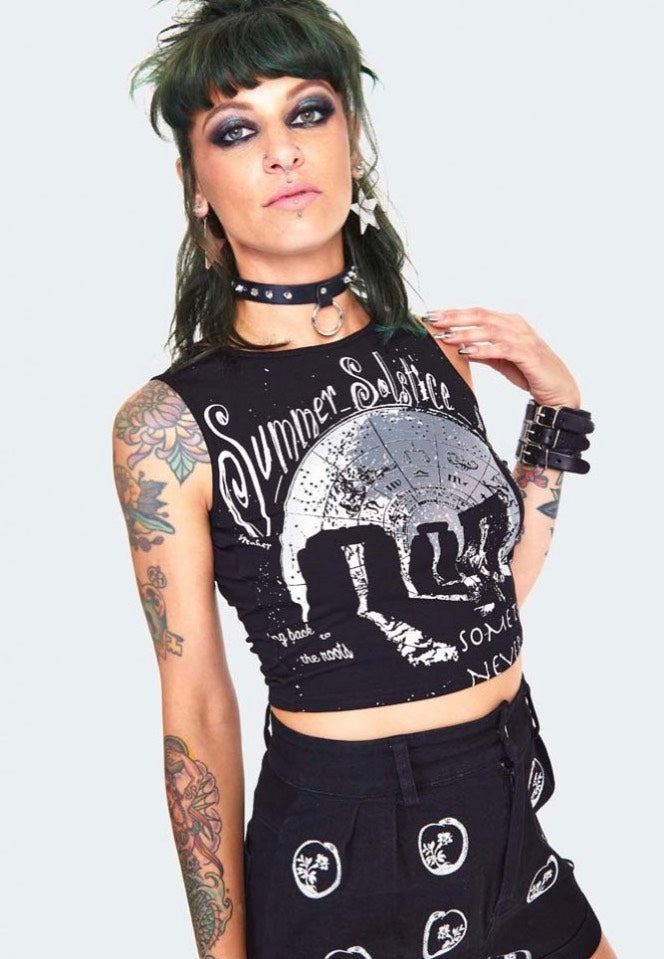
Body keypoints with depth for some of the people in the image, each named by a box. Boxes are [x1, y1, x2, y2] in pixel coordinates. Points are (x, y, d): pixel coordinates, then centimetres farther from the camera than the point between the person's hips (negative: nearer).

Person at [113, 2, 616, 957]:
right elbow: (198, 712, -10)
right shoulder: (169, 423, -14)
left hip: (515, 818, 5)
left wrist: (556, 409, 1)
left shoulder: (436, 353, 0)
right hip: (339, 843, -5)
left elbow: (495, 584, 9)